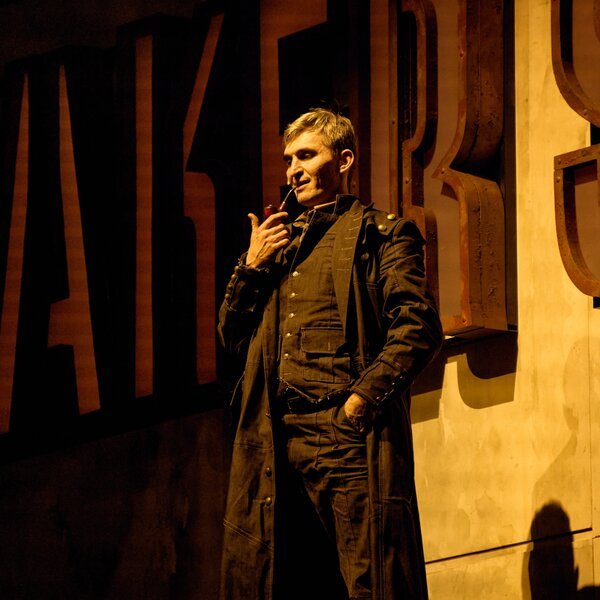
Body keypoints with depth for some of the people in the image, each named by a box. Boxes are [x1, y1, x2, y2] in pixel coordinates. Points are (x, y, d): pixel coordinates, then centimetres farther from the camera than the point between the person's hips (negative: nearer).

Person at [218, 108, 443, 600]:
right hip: (275, 441, 6)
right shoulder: (278, 242, 27)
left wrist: (361, 401, -15)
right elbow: (232, 336, 24)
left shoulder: (382, 234, 8)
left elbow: (419, 328, -6)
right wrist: (252, 266, 9)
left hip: (347, 431, -6)